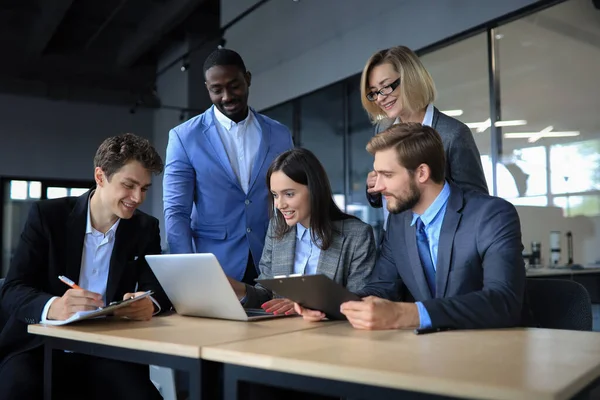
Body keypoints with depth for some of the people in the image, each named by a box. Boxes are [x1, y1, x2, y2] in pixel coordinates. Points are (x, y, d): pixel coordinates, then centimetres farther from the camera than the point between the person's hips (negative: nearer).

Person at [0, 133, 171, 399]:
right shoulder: (47, 215, -3)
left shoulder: (145, 228, 5)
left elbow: (157, 287, -3)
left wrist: (150, 304, -29)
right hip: (42, 346, -1)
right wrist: (53, 307, -33)